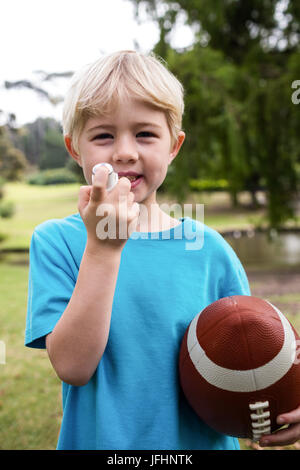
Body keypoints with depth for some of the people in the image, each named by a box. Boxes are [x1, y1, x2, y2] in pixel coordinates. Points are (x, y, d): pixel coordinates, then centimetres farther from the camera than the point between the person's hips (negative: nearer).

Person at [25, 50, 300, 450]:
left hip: (201, 443, 2)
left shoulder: (208, 249, -7)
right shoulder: (56, 241, -10)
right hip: (97, 440, -1)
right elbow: (73, 366, -19)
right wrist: (102, 248, -26)